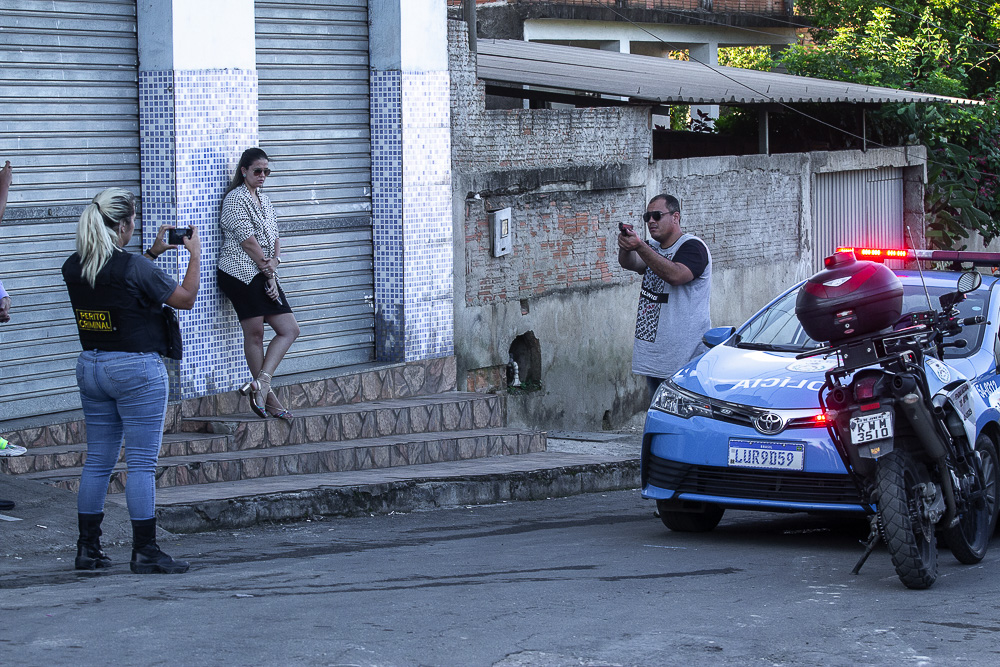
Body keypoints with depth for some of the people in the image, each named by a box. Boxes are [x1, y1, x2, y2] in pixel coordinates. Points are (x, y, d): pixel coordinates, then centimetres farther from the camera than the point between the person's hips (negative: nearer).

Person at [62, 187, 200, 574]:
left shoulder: (73, 267, 3)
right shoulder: (134, 268, -18)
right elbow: (185, 299, -7)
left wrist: (152, 254, 23)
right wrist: (195, 255, 5)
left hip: (90, 367, 7)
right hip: (136, 369, -7)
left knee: (97, 461, 12)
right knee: (141, 462, -2)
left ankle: (87, 549, 15)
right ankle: (144, 552, -1)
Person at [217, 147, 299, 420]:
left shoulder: (263, 199, 21)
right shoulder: (236, 199, -6)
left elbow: (274, 236, 18)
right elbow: (248, 241, -12)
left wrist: (274, 261, -1)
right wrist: (268, 270, -8)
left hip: (264, 274, 9)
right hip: (241, 272, -9)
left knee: (289, 330, 1)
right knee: (254, 333, -6)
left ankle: (260, 383, -4)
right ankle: (265, 396, -2)